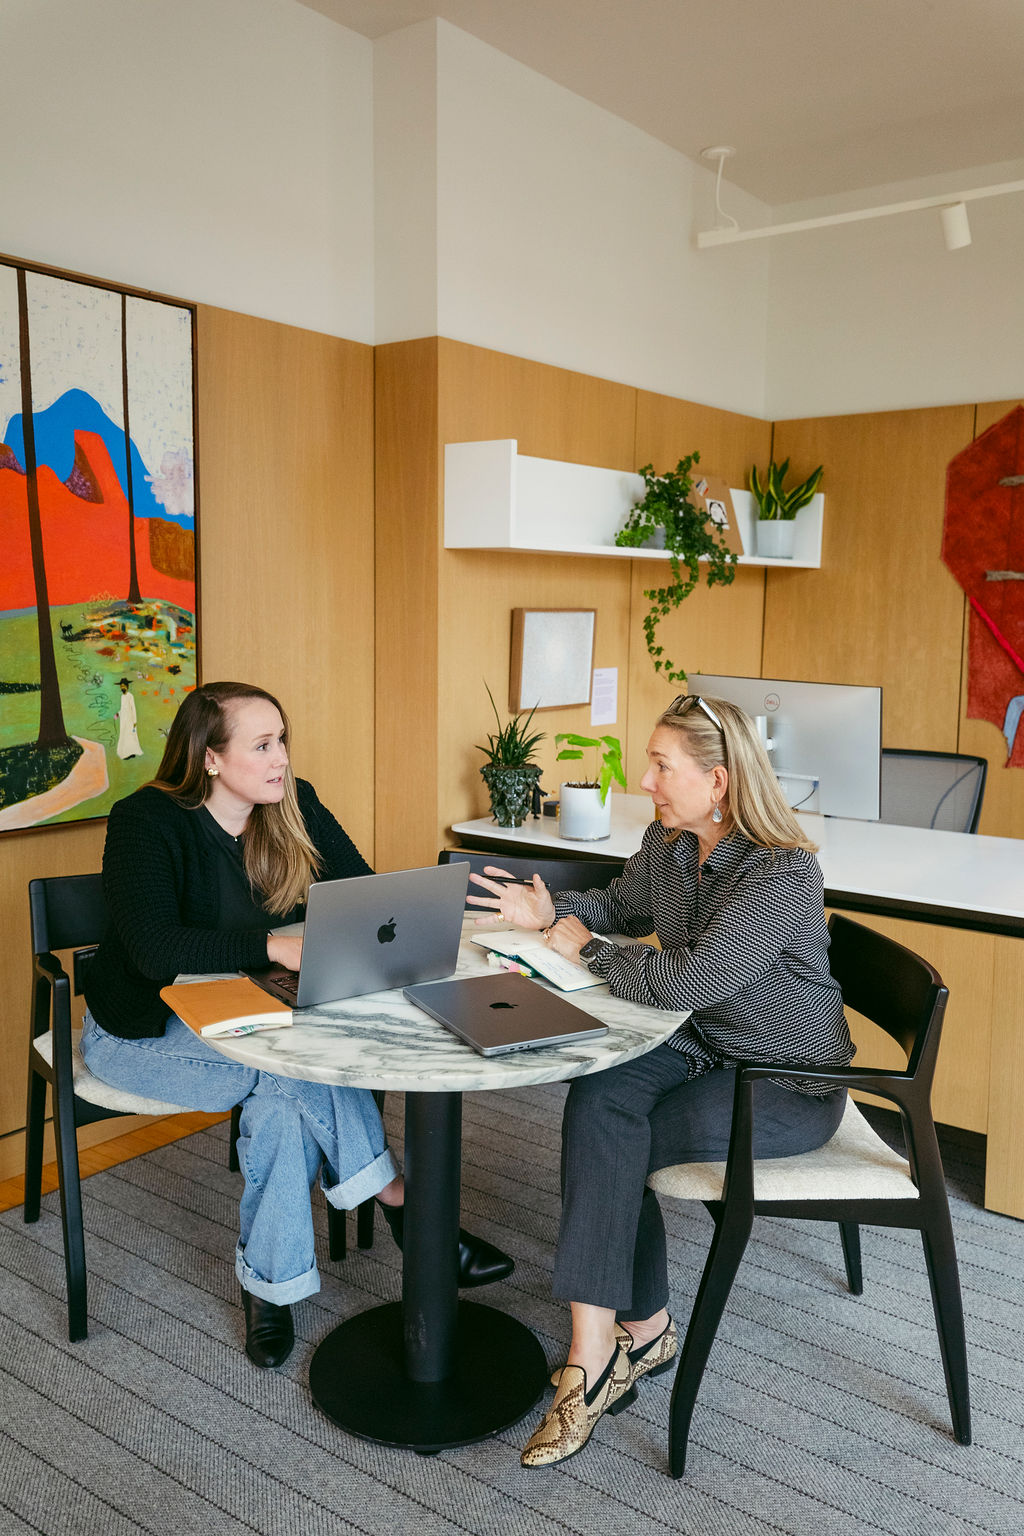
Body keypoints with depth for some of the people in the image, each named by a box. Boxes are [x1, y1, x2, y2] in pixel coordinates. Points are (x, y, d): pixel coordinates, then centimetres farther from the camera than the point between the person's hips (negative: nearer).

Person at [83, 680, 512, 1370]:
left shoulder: (294, 805, -6)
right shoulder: (146, 821, -21)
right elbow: (154, 950, -33)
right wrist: (275, 945, -42)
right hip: (146, 1029, -4)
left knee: (286, 1093, -26)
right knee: (302, 1062, -27)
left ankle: (270, 1282, -10)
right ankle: (399, 1200, -12)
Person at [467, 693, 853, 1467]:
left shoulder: (783, 874, -26)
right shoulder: (668, 843, 0)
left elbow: (685, 981, -32)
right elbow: (622, 908, 20)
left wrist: (585, 947, -17)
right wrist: (551, 912, 1)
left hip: (789, 1085, -7)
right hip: (704, 1048, 7)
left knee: (605, 1139, -21)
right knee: (600, 1095, -21)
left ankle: (599, 1352, -6)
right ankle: (640, 1332, -9)